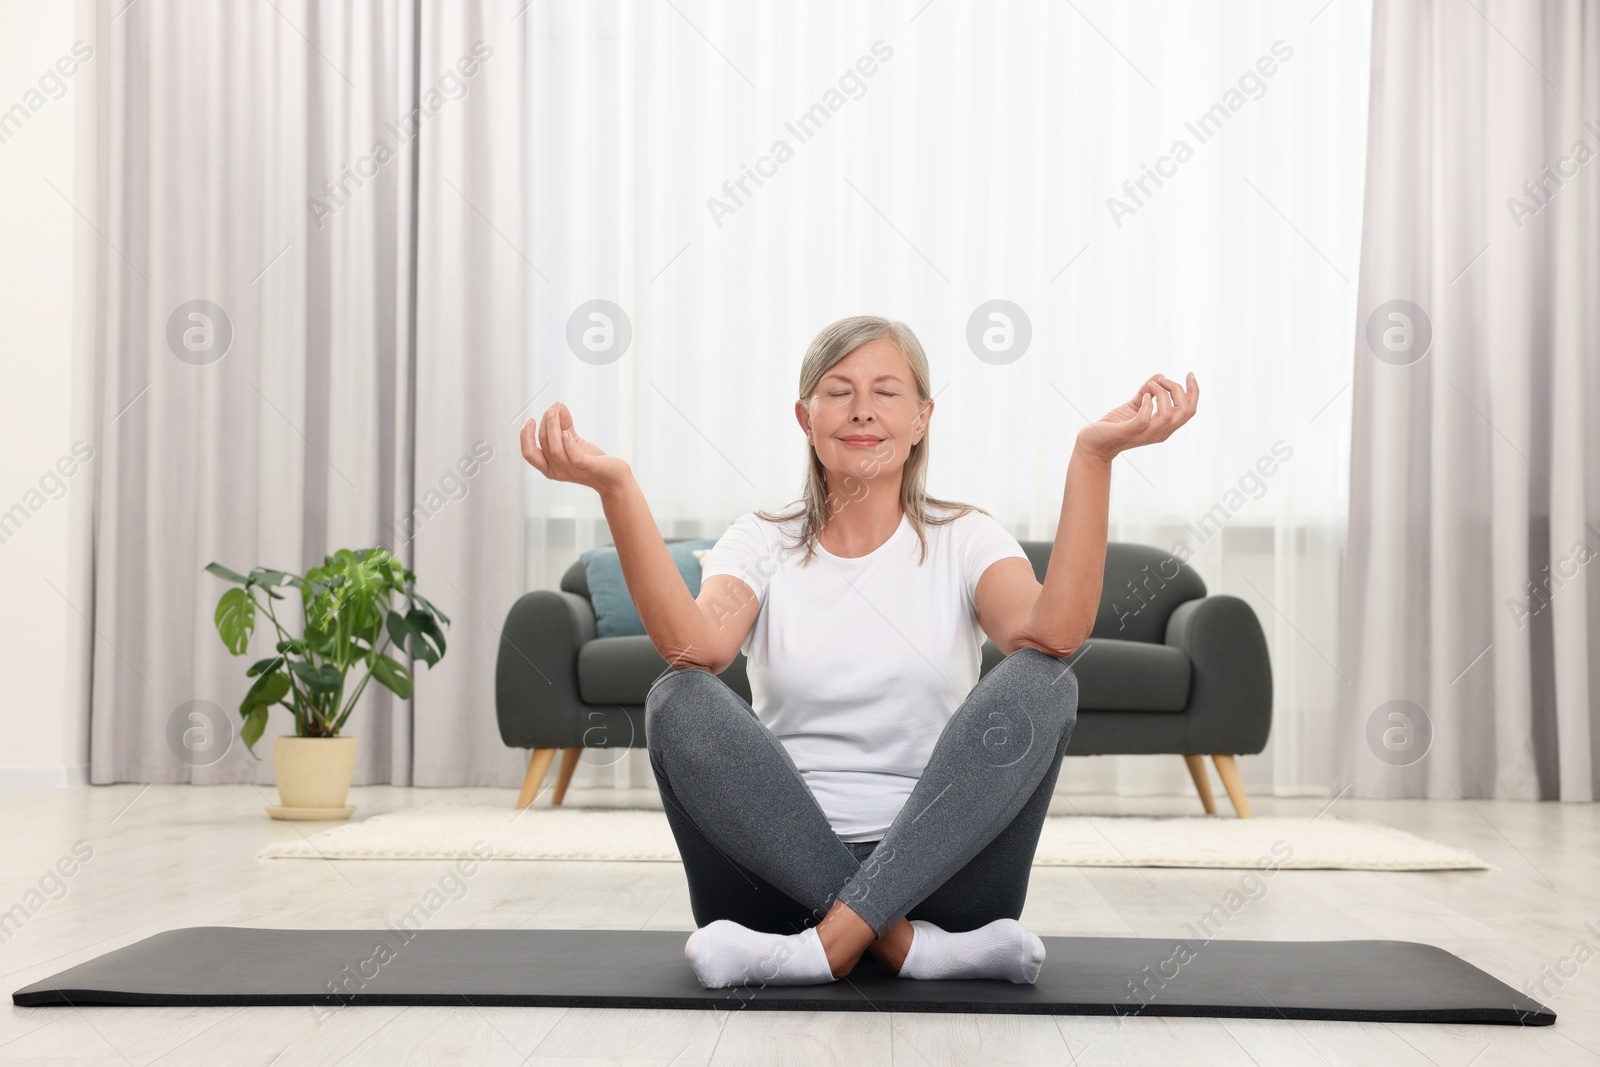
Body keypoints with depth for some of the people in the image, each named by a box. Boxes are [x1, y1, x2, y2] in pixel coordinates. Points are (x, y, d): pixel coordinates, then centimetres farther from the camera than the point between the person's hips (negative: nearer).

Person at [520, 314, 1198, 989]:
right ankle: (907, 944, -26)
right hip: (783, 870, 1)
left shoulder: (965, 540, 8)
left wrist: (1092, 457, -24)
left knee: (1040, 683, -23)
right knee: (678, 699, -24)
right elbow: (697, 647, -16)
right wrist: (615, 486, -27)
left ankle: (830, 942, -27)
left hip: (935, 869, 0)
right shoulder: (763, 542, 9)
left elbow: (1051, 633, -16)